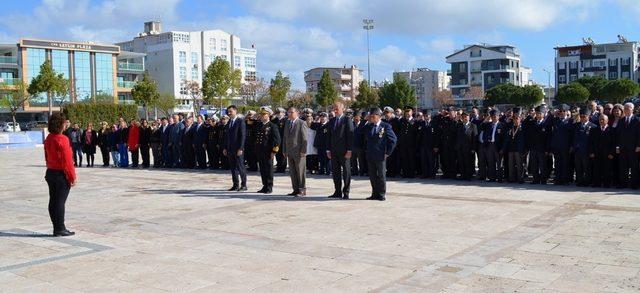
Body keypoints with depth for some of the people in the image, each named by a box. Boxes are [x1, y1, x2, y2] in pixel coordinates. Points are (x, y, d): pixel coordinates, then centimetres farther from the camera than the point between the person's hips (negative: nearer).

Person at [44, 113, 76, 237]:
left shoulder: (48, 138, 8)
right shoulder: (62, 139, -18)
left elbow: (47, 157, 15)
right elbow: (67, 160, -18)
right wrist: (72, 177, -12)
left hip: (50, 173, 8)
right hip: (62, 175, -8)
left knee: (53, 201, 11)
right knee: (60, 202, -3)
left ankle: (56, 228, 18)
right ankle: (60, 229, 2)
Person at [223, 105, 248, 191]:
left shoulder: (241, 121, -7)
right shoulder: (229, 122, 14)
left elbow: (243, 136, -12)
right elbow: (226, 136, 18)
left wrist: (240, 148, -17)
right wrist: (225, 148, 10)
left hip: (238, 149, -7)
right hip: (230, 149, 7)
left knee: (240, 166, -4)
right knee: (233, 167, 8)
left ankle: (243, 185, 4)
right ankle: (235, 185, 13)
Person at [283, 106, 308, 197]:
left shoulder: (302, 123, -5)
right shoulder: (287, 124, 16)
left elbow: (304, 138, -10)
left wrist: (303, 151, -15)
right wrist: (284, 150, 12)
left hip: (299, 152, -7)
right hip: (290, 152, 7)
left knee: (300, 171, -2)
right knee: (292, 172, 8)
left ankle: (302, 190, 5)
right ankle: (296, 189, 15)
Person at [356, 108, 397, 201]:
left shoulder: (386, 126, -4)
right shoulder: (367, 127, 10)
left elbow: (393, 139, -4)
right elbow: (365, 140, 22)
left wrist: (388, 152, -7)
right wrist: (366, 150, 10)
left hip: (380, 155, -5)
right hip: (370, 156, 5)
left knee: (381, 175, 2)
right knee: (372, 176, 8)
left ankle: (382, 194, 10)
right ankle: (375, 194, 17)